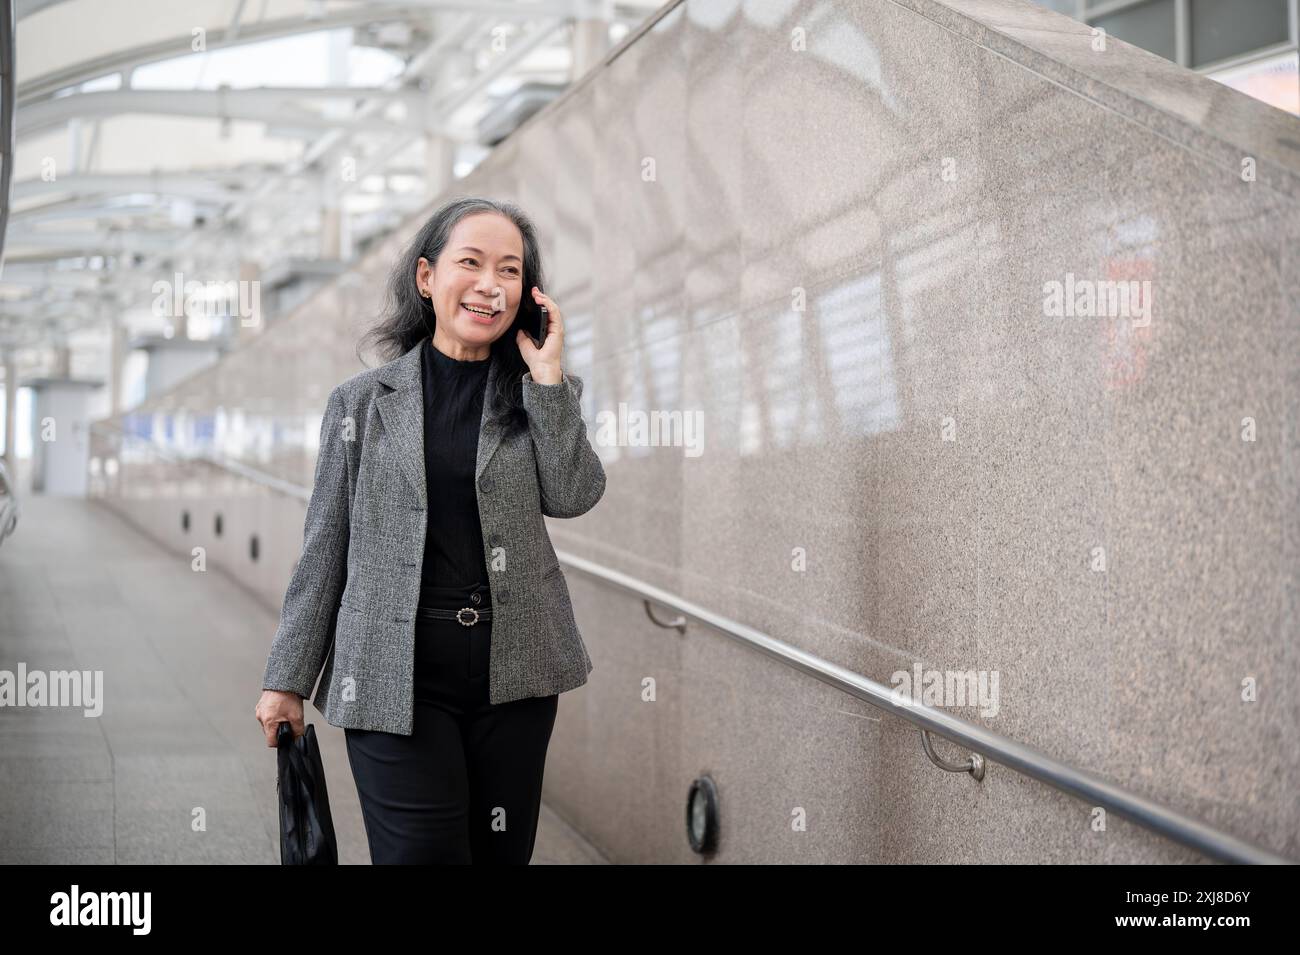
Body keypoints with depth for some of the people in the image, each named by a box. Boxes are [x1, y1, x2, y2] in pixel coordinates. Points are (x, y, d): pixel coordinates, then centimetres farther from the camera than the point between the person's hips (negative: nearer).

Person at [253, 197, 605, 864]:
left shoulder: (544, 393, 9)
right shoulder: (363, 401, 4)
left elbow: (572, 497, -8)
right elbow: (324, 549, 5)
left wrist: (547, 373, -9)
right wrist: (287, 678, 4)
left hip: (513, 669, 2)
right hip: (397, 676, -2)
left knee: (503, 853, 10)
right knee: (421, 853, -9)